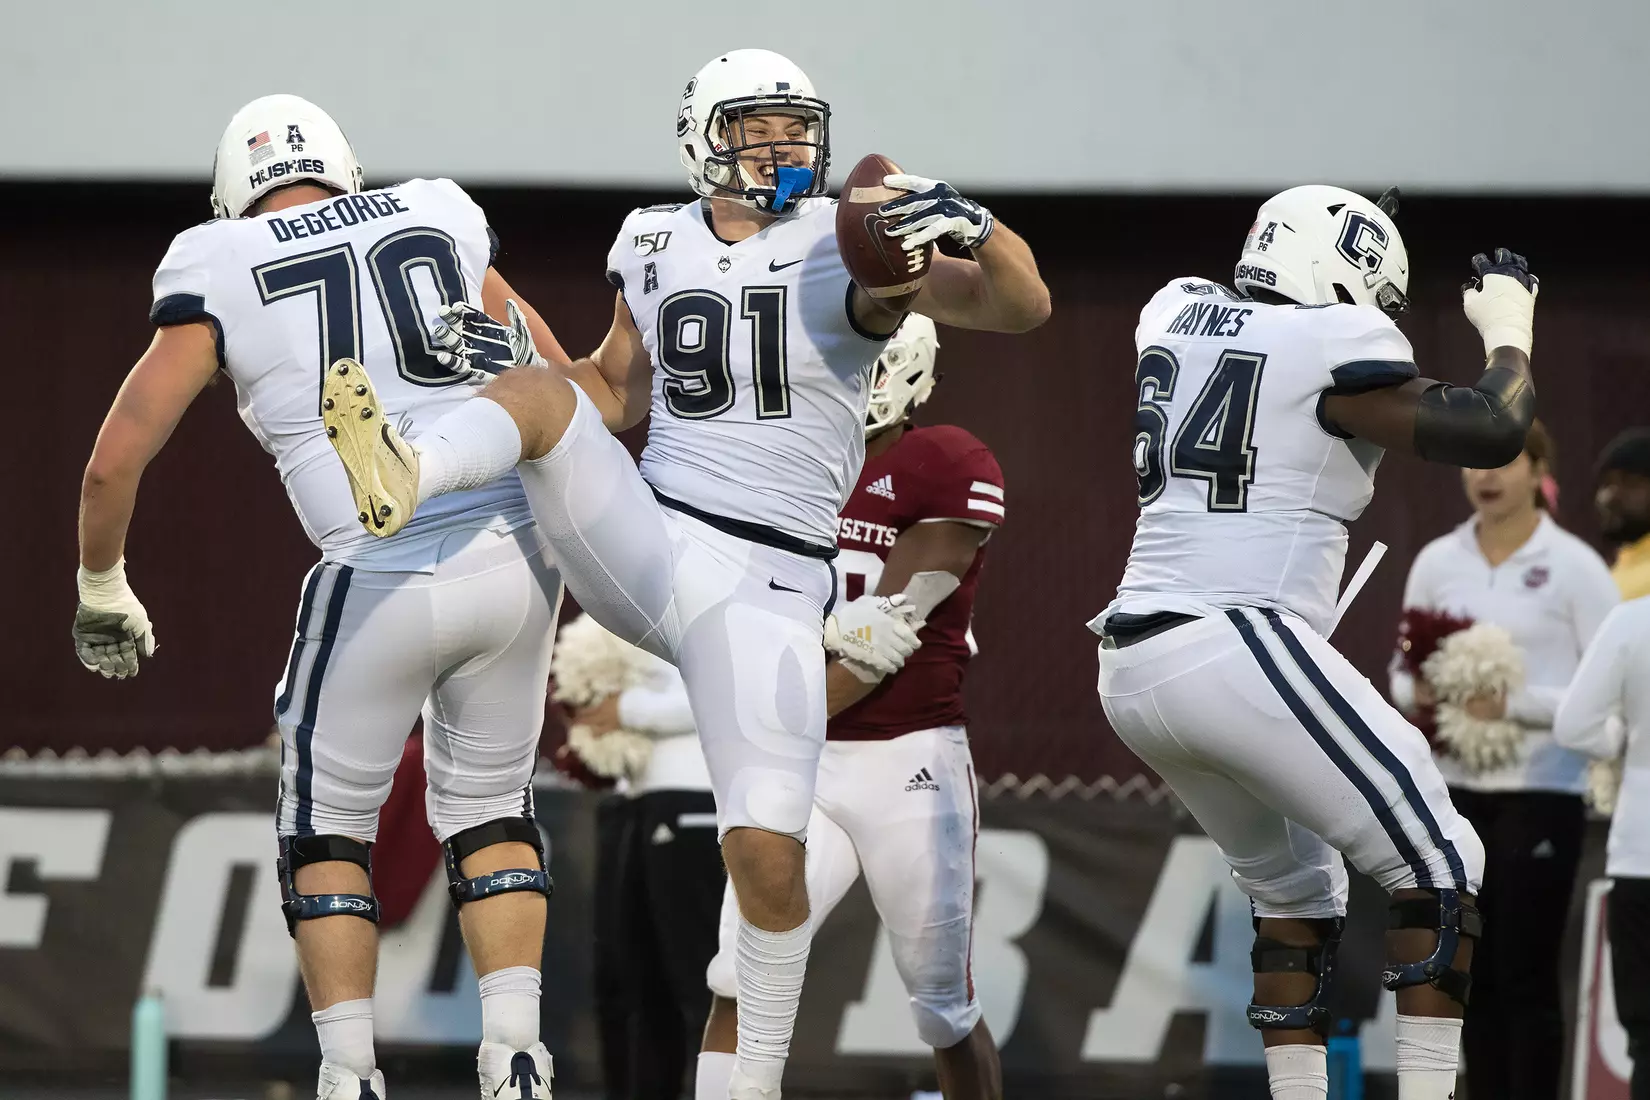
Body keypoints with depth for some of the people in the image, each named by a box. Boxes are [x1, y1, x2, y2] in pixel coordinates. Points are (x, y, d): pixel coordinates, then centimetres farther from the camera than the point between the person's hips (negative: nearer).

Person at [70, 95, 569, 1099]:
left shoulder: (220, 274, 6)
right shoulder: (442, 220, 16)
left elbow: (117, 461, 4)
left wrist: (102, 592, 20)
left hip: (386, 578, -3)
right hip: (518, 548, 3)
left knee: (329, 825, 17)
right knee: (489, 805, 21)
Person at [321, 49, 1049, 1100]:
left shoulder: (847, 252, -4)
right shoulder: (658, 248, 9)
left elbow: (1024, 307, -15)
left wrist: (977, 226, -33)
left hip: (766, 591, -3)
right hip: (643, 542, 3)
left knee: (768, 855, -13)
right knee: (547, 389, -22)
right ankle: (405, 479, -54)